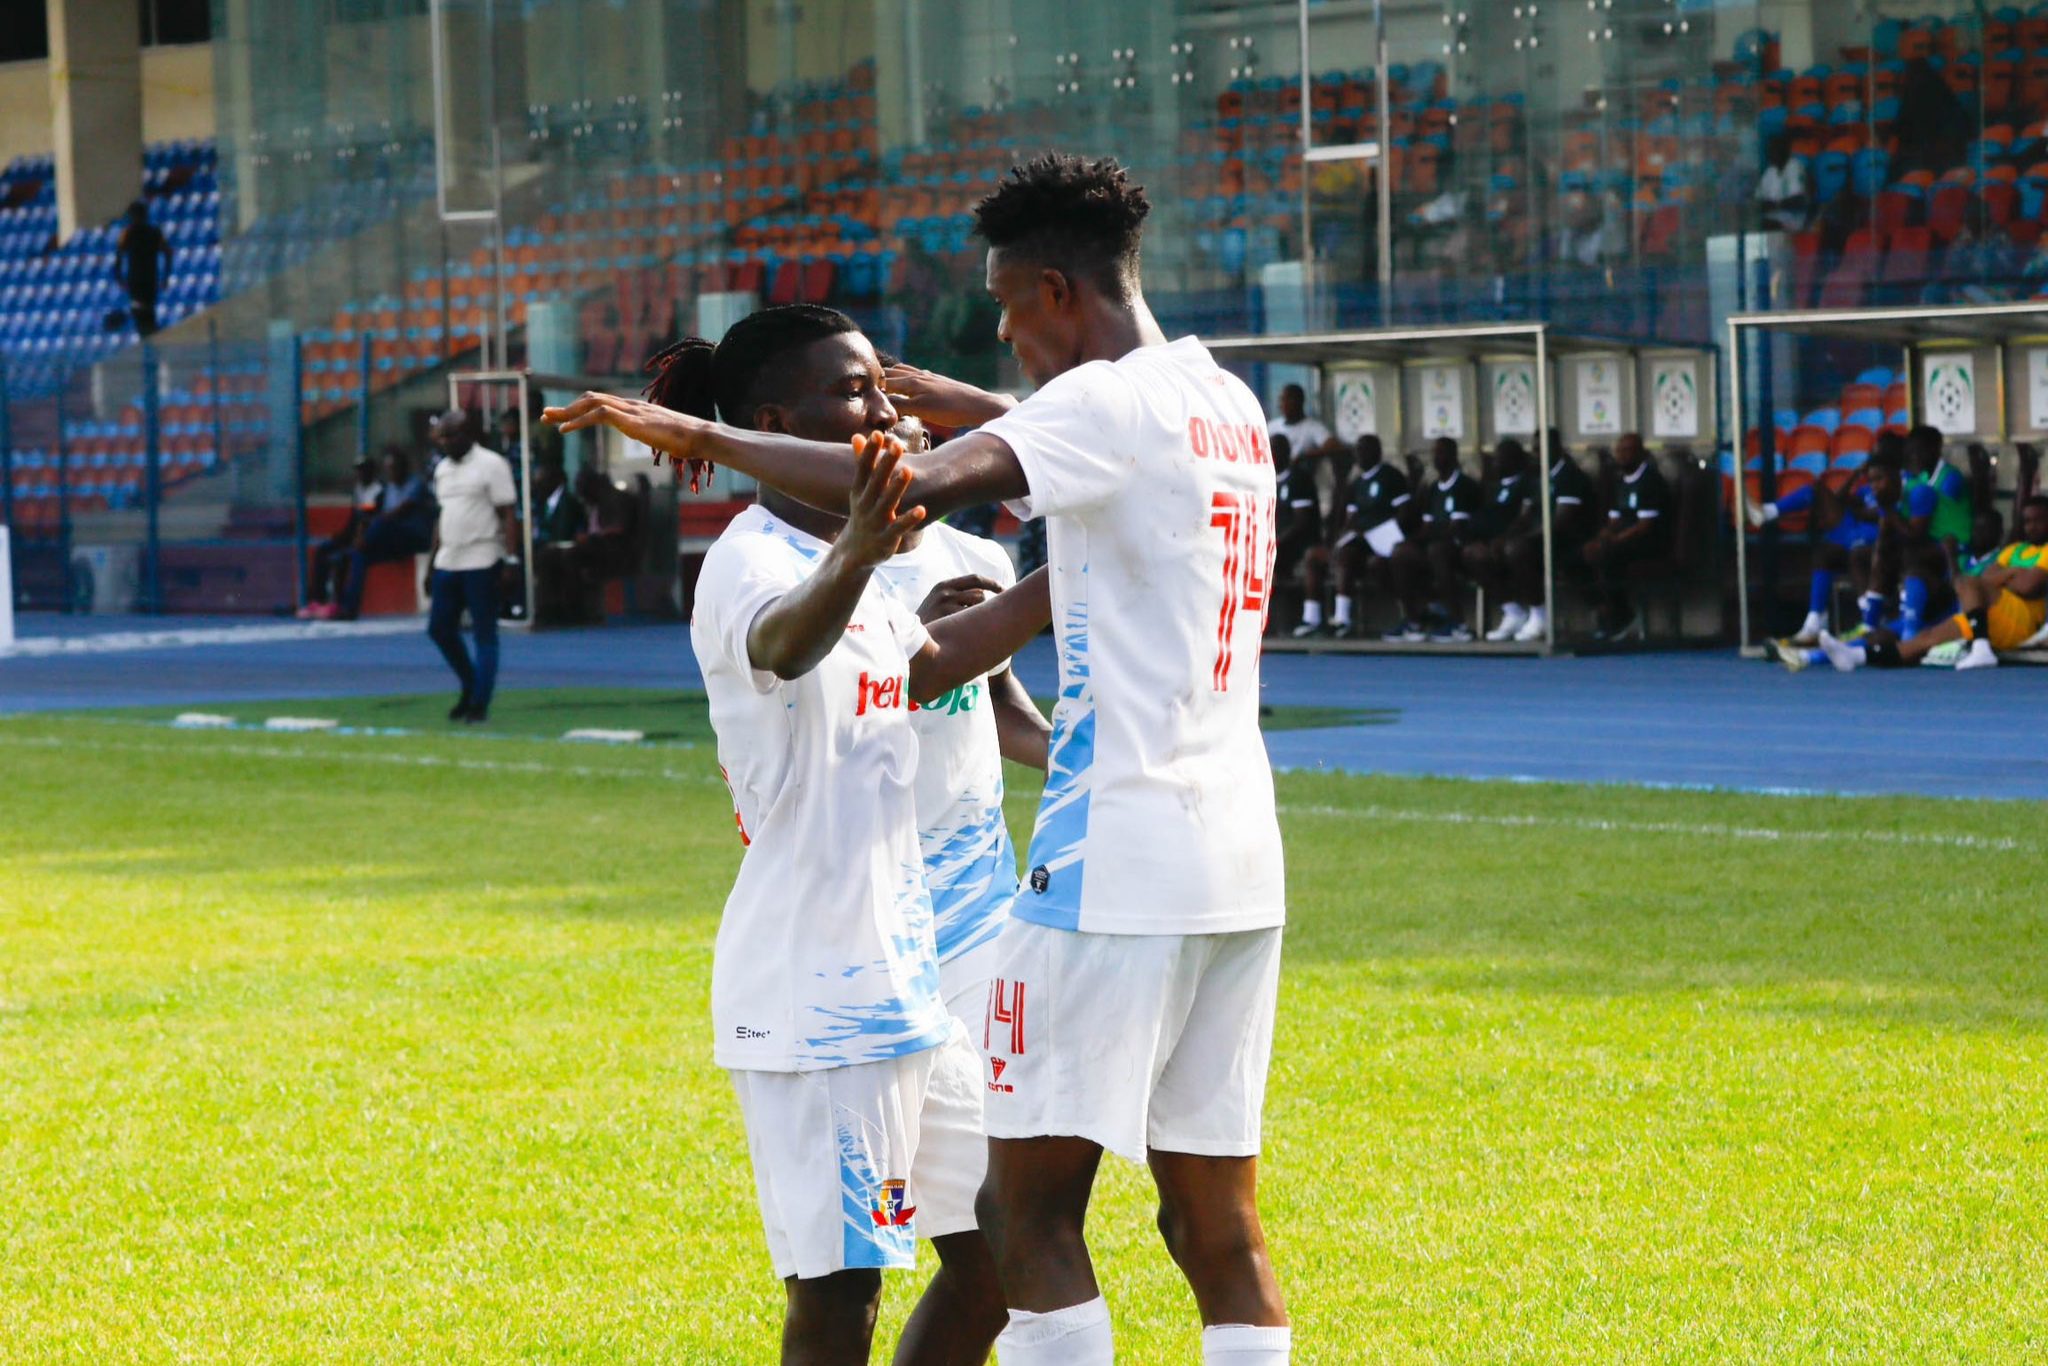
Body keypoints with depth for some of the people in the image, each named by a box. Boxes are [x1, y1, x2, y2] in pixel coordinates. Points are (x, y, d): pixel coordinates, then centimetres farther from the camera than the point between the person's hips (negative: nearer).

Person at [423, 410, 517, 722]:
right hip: (447, 562, 7)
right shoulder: (443, 469, 15)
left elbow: (506, 516, -9)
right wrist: (431, 565, 19)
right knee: (439, 628, 7)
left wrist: (509, 560, -16)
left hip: (480, 562, -7)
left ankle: (479, 704, 1)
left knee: (485, 634, -3)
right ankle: (470, 687, 24)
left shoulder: (491, 465, -7)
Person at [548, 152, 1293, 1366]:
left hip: (1116, 875, -8)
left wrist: (702, 437, -15)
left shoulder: (1110, 405, -10)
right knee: (1220, 1228, 8)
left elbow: (915, 488, -24)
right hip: (1241, 867, 9)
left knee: (1030, 1206, -3)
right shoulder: (1230, 407, 17)